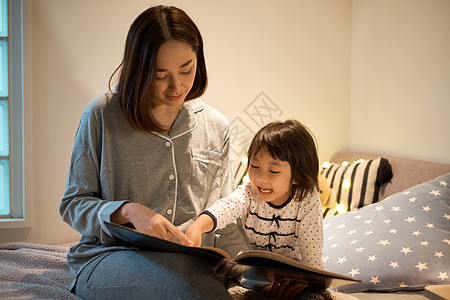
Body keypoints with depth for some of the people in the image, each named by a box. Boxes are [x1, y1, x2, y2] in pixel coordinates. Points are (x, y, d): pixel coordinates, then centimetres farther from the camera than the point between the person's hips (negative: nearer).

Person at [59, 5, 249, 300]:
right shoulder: (101, 115, -2)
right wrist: (127, 210, -19)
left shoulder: (216, 126, 8)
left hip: (192, 259, 3)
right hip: (108, 257, -3)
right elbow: (73, 205, 2)